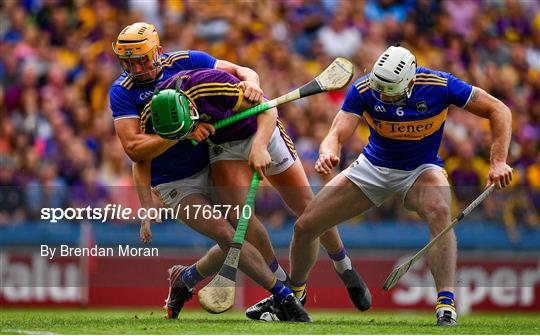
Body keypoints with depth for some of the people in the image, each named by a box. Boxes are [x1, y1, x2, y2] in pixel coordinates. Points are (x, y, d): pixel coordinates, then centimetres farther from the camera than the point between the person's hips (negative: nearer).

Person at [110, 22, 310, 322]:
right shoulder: (123, 92, -11)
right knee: (229, 236, -18)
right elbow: (134, 148, -19)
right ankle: (284, 297, -9)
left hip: (209, 166, 4)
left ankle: (184, 279, 28)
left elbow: (239, 71, -2)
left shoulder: (186, 61, -5)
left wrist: (250, 82, -26)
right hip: (176, 184, -4)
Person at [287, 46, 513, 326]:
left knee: (439, 212, -38)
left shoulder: (439, 86, -26)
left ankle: (446, 303, -39)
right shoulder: (362, 90, -22)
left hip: (421, 170, -2)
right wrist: (328, 153, -53)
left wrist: (498, 161, -27)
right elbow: (337, 134, -28)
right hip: (372, 167, 2)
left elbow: (498, 110, -17)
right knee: (305, 227, -3)